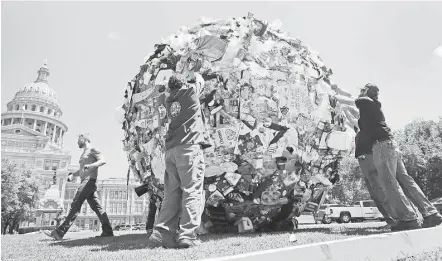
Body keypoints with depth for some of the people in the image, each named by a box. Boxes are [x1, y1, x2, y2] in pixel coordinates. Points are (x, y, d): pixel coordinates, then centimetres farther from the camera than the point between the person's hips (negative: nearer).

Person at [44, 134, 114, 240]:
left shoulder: (92, 149, 0)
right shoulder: (84, 153, 28)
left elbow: (103, 160, -14)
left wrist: (91, 165, -30)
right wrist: (73, 175, 13)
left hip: (90, 180, -9)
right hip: (85, 181, 9)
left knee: (76, 204, -14)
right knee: (96, 207, 2)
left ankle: (60, 232, -17)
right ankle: (107, 231, -1)